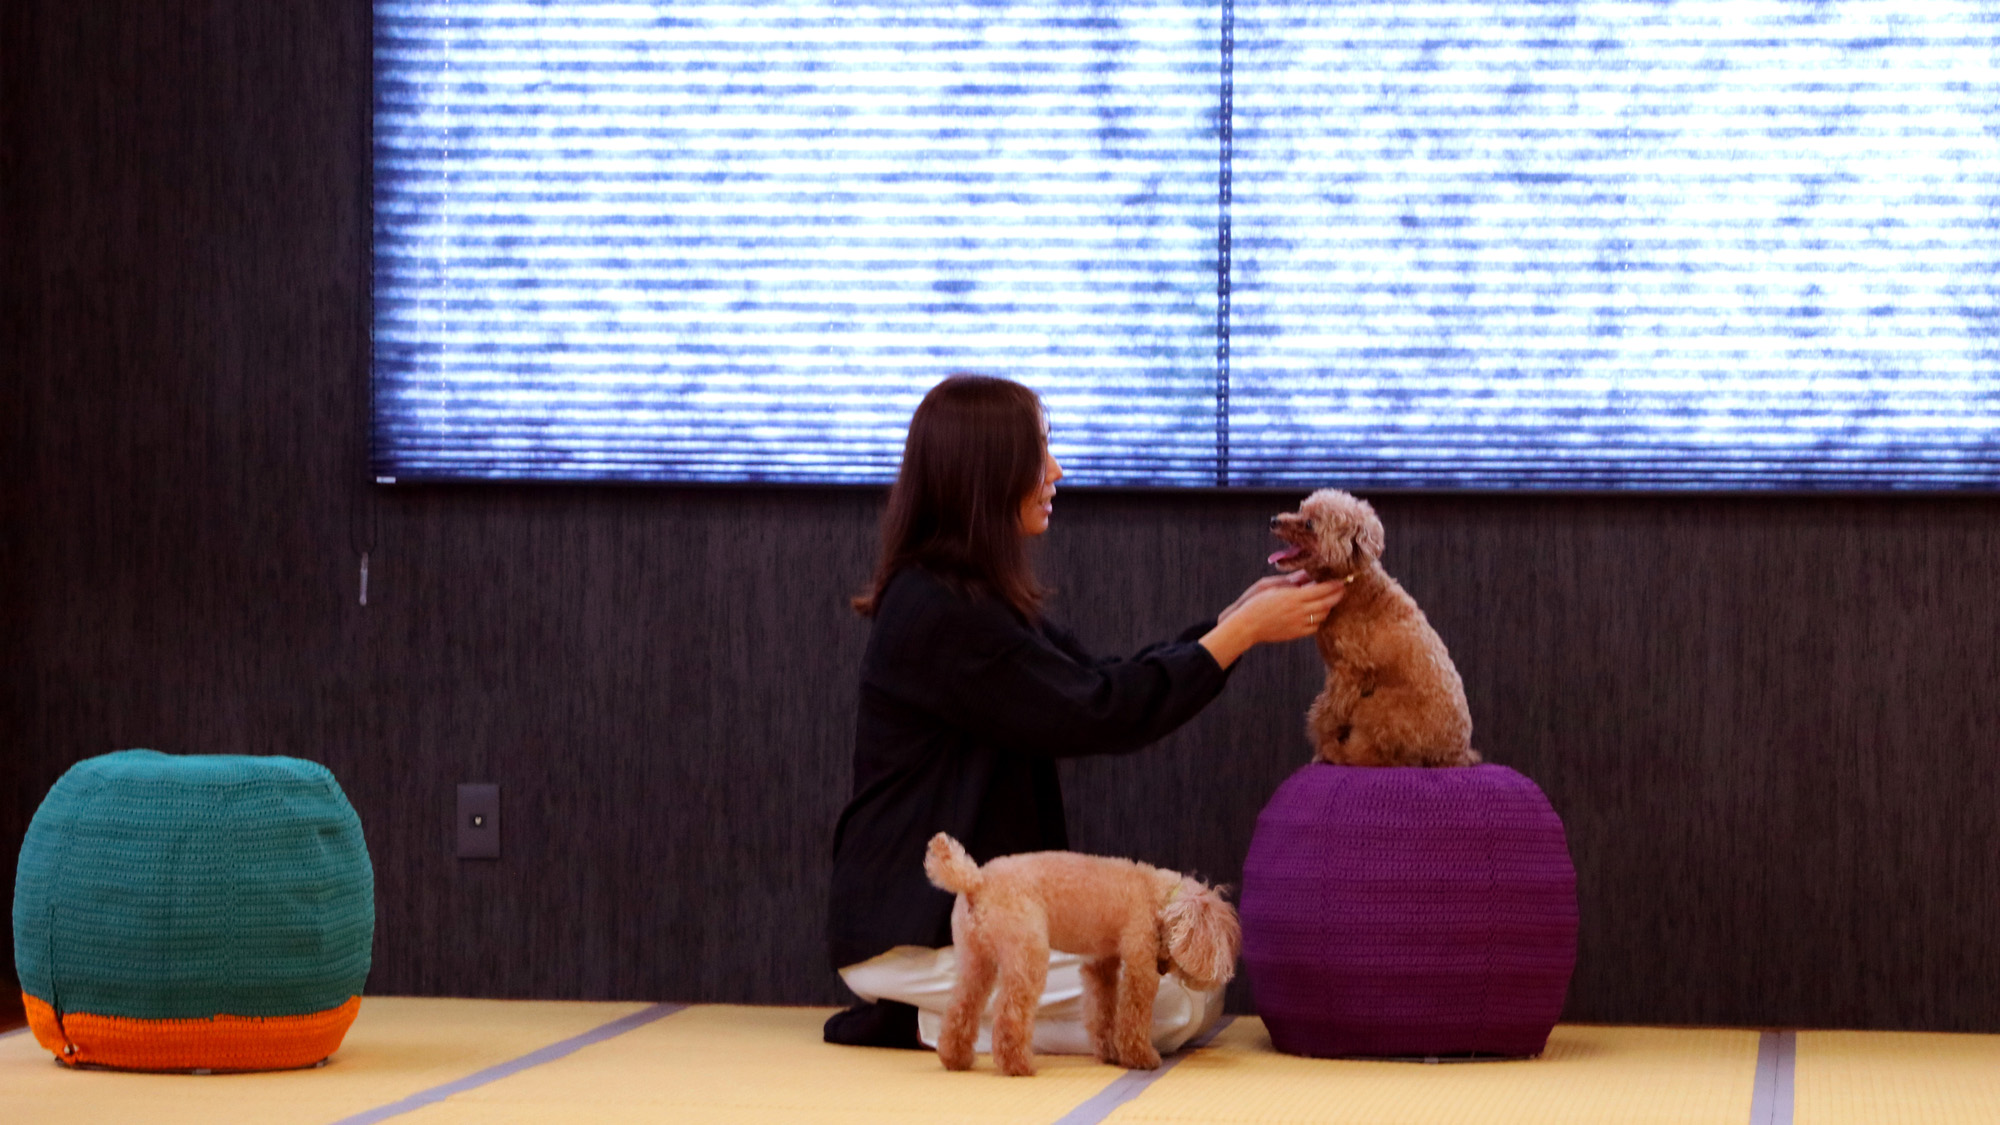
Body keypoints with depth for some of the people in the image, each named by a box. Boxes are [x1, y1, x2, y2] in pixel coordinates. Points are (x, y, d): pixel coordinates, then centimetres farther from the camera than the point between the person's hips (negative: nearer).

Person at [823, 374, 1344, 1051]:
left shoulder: (974, 601, 15)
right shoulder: (940, 613, -19)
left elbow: (1105, 684, 15)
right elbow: (1100, 714, -18)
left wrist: (1237, 617, 8)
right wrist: (1241, 633, -10)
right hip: (911, 933, -10)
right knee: (1171, 1004, -16)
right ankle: (923, 1022, -7)